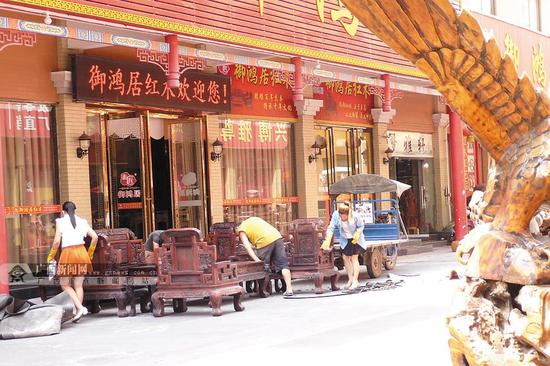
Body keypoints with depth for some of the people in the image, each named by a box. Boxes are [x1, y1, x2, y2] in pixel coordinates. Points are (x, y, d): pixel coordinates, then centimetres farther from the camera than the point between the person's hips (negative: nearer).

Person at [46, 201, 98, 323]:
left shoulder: (60, 222, 0)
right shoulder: (82, 221, 10)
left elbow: (57, 241, -8)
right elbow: (95, 237, 3)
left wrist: (51, 256, 5)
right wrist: (90, 253, 15)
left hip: (68, 253, -4)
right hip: (81, 252, 4)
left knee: (65, 284, 7)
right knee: (78, 285, 9)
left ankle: (80, 307, -9)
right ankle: (79, 311, 5)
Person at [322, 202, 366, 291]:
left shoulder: (356, 216, -28)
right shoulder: (335, 215, -22)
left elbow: (361, 226, -11)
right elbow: (331, 228, -22)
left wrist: (357, 234, -29)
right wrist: (327, 241, -31)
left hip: (355, 239, -4)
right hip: (345, 240, 4)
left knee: (354, 258, -5)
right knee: (345, 258, 4)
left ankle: (355, 281, -2)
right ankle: (350, 279, 18)